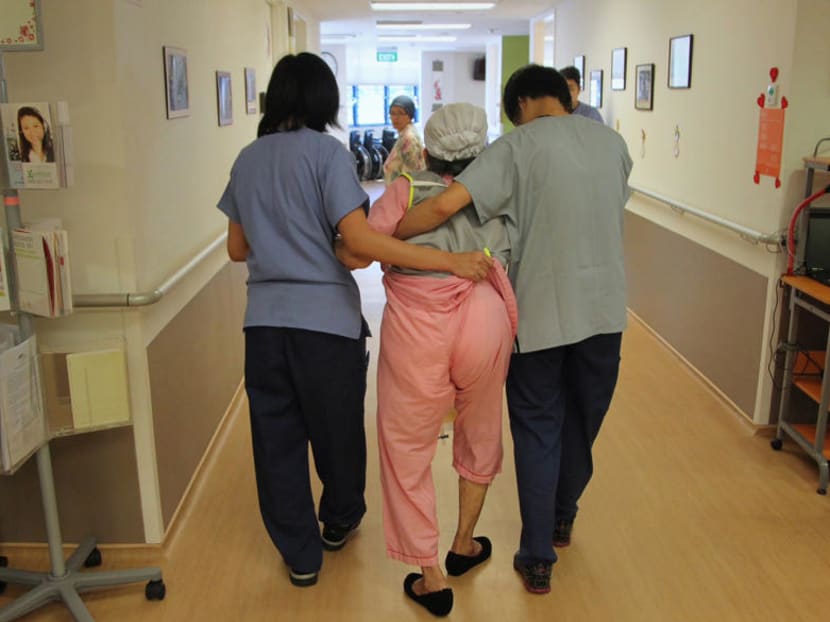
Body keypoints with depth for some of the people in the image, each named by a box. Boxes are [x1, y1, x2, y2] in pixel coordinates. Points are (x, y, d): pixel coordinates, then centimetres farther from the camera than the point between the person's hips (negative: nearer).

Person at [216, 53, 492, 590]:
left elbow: (237, 249, 12)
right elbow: (358, 239, -20)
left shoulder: (248, 159, 7)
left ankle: (300, 555, 25)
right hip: (326, 318, -4)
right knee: (337, 430, 18)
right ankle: (339, 523, 40)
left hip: (265, 319, 4)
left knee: (276, 439, 13)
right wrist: (450, 260, -22)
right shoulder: (327, 152, -9)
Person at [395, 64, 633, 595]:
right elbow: (611, 213, 12)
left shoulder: (517, 147, -11)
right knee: (583, 419, 21)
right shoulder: (613, 142, 5)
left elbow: (446, 205, -22)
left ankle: (538, 559, 15)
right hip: (604, 309, 5)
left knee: (537, 431, 9)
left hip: (541, 310, -4)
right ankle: (563, 515, 43)